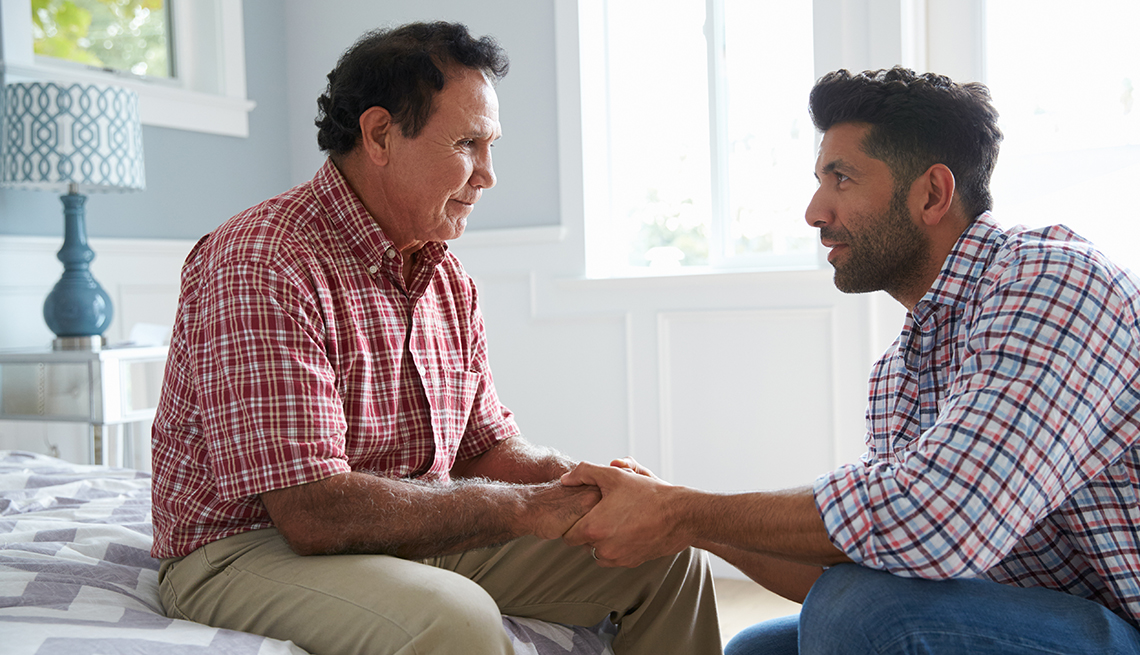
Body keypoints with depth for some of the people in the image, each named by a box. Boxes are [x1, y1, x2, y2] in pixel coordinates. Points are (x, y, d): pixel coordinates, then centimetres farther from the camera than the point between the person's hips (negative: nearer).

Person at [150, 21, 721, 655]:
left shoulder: (450, 279, 8)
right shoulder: (261, 266, -22)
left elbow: (487, 446, 14)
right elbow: (314, 514, -29)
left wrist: (586, 484, -8)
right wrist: (524, 507, -23)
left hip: (420, 534, 8)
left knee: (667, 555, 4)